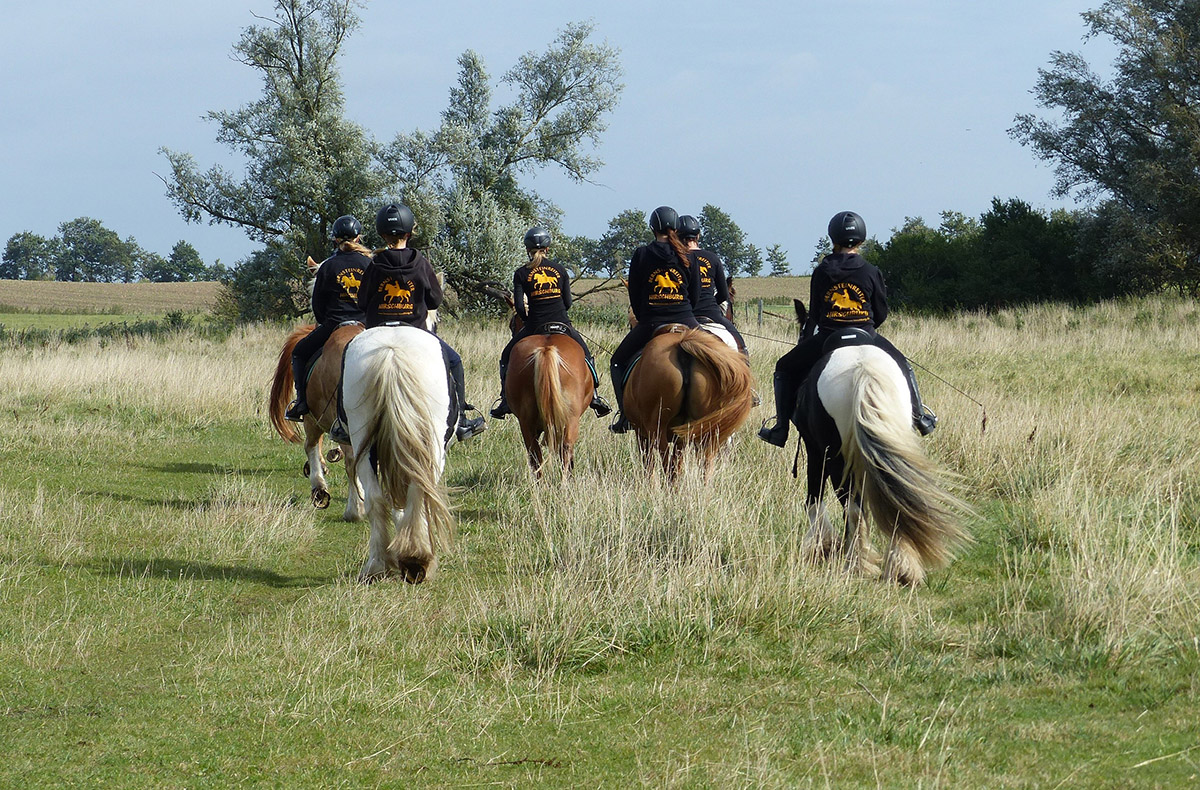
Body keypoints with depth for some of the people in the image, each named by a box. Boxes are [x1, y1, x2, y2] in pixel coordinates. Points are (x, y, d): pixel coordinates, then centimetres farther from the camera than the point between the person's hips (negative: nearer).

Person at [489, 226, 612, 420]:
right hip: (562, 323, 1)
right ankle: (595, 396, 14)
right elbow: (568, 302, 5)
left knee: (507, 357, 17)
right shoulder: (559, 269, 5)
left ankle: (506, 401, 9)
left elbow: (519, 307, -7)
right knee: (585, 354, 22)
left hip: (535, 326, -1)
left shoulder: (521, 274, -1)